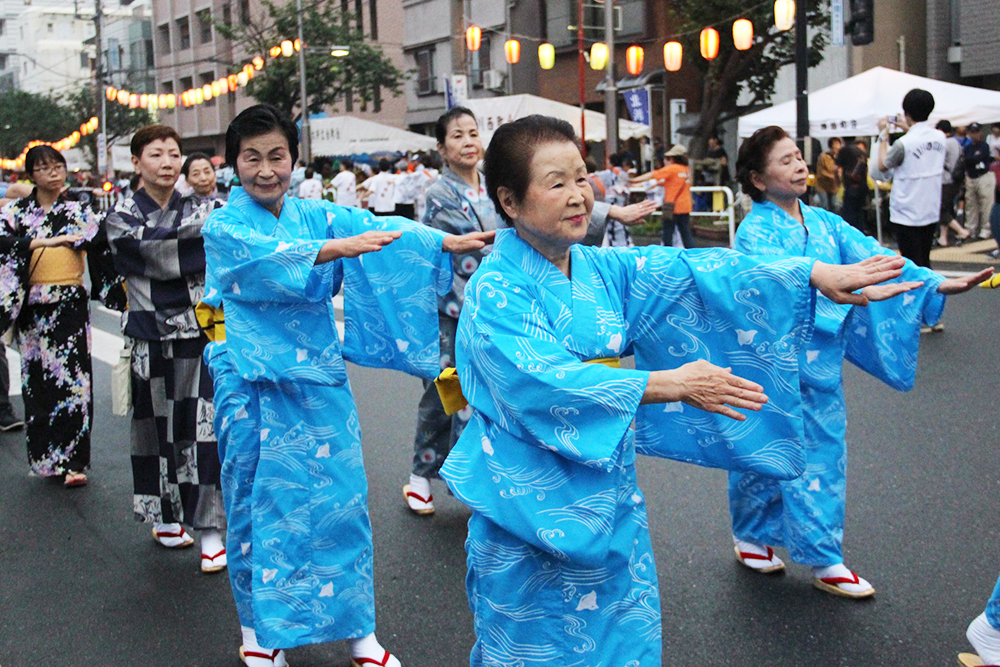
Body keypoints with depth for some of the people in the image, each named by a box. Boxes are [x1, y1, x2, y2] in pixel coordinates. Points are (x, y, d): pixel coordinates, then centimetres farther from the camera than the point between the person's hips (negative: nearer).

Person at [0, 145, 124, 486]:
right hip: (32, 307, 1)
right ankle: (44, 458, 19)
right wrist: (44, 242, -21)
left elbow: (102, 253, 1)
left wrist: (121, 296, -6)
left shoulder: (80, 212, 7)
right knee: (38, 381, 6)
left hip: (70, 306, -1)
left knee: (73, 381, -8)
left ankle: (72, 461, -6)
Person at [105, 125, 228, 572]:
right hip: (151, 339, -1)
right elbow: (158, 256, -17)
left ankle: (210, 530, 0)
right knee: (157, 427, 8)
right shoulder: (123, 218, 2)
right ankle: (164, 516, 27)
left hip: (199, 334, 1)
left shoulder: (200, 210, 9)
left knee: (205, 427, -5)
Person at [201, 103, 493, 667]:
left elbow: (375, 226, -6)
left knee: (339, 499, 3)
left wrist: (447, 242, -22)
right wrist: (338, 247, -38)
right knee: (257, 503, 6)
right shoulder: (224, 226, -2)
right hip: (255, 389, -2)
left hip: (319, 382, 2)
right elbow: (267, 257, -22)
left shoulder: (316, 215, 7)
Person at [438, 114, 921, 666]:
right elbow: (543, 383, -28)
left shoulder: (602, 269, 4)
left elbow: (694, 273, -4)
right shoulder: (497, 290, -16)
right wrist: (670, 384, -28)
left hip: (610, 497, 6)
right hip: (533, 510, -6)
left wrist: (815, 274, -13)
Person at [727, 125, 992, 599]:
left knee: (822, 455, 8)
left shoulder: (824, 223, 7)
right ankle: (750, 535, 30)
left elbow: (872, 255, -1)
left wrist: (938, 284, -13)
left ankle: (823, 563, 17)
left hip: (817, 363, 5)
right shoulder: (755, 231, -11)